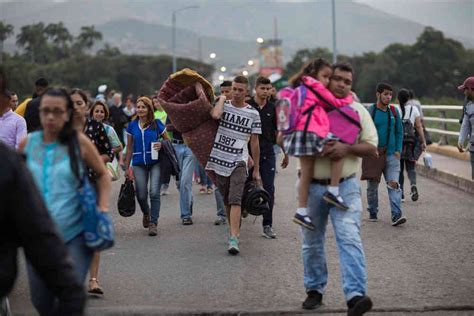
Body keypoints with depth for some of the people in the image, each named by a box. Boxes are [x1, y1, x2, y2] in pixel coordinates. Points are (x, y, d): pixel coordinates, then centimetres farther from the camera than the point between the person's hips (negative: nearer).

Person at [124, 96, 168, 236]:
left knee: (154, 192, -14)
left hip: (155, 163, -2)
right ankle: (146, 213, 35)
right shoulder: (132, 125, 5)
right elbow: (129, 148, 11)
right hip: (139, 164, 2)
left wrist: (161, 145, -14)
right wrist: (127, 167, 10)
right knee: (141, 196, 2)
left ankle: (153, 223, -6)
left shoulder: (157, 124, -1)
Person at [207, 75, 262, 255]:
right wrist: (222, 99, -2)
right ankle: (234, 231, 25)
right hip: (219, 160, 2)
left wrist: (256, 170, 10)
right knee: (227, 201, 10)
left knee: (235, 200, -16)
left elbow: (254, 143, 9)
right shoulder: (224, 106, 6)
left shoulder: (253, 114, 6)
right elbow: (215, 115, -21)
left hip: (239, 162, -2)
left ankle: (234, 240, -25)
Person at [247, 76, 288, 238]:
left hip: (268, 153, 2)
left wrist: (286, 154, 15)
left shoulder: (272, 108, 7)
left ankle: (267, 225, 2)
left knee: (269, 190, -2)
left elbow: (279, 132, 14)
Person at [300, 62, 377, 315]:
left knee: (350, 239, -15)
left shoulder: (358, 110, 7)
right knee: (312, 243, 11)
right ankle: (315, 290, 27)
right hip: (311, 185, 1)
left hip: (345, 186, -1)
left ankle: (356, 296, -23)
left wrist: (346, 148, -18)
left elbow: (371, 147, 2)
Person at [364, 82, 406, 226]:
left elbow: (399, 132, 10)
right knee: (372, 186, 9)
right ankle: (373, 213, 26)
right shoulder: (370, 111, -3)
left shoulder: (394, 111, 7)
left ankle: (396, 215, -17)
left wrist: (398, 150, 0)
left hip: (391, 154, 2)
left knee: (394, 184, -10)